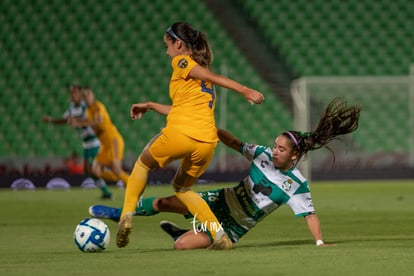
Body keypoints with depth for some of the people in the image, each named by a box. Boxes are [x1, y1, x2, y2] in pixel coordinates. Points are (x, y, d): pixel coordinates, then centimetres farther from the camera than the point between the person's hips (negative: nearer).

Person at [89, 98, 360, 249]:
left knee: (182, 246, -17)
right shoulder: (263, 155, -7)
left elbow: (309, 214, -16)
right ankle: (121, 214, 16)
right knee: (165, 202, -10)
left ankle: (184, 234, 21)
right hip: (221, 201, 3)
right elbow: (234, 142, 1)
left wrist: (320, 241, -27)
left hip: (234, 226, -3)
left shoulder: (297, 185, -18)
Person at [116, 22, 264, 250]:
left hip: (180, 135, -7)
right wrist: (151, 106, 44)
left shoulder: (181, 61, 4)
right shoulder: (201, 68, 27)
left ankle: (127, 216, 12)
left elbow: (214, 77, -11)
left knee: (143, 163, 22)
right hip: (207, 141, 7)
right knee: (182, 187, 25)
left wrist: (244, 91, -23)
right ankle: (220, 237, 10)